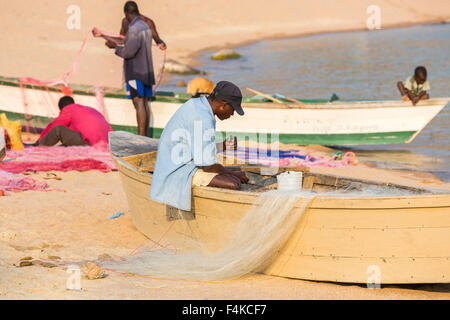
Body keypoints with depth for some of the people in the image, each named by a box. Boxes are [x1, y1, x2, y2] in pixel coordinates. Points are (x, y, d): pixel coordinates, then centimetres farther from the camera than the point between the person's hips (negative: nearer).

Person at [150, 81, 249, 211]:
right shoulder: (203, 120, -23)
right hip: (181, 173, -11)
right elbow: (207, 165, -20)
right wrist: (234, 173, -6)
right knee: (233, 185, -21)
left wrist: (222, 146, 14)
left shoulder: (196, 104, 9)